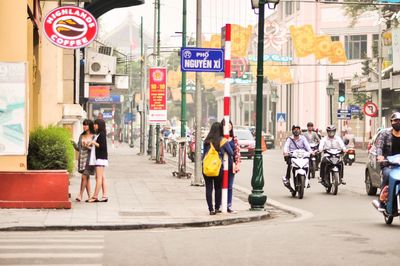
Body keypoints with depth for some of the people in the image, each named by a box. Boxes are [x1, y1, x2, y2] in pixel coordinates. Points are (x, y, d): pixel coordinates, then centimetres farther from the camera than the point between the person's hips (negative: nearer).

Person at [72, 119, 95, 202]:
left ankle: (80, 194, -3)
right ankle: (89, 196, 10)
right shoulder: (81, 136, 14)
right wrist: (74, 143, -3)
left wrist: (88, 147, -20)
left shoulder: (93, 136, -2)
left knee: (84, 176, -9)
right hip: (81, 158, 5)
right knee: (87, 177, 7)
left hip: (88, 158, -5)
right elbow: (78, 148, 14)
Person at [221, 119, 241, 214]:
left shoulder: (234, 139, 8)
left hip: (231, 164, 3)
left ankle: (229, 206, 14)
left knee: (230, 186, 8)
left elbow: (237, 152, 8)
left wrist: (237, 164, 0)